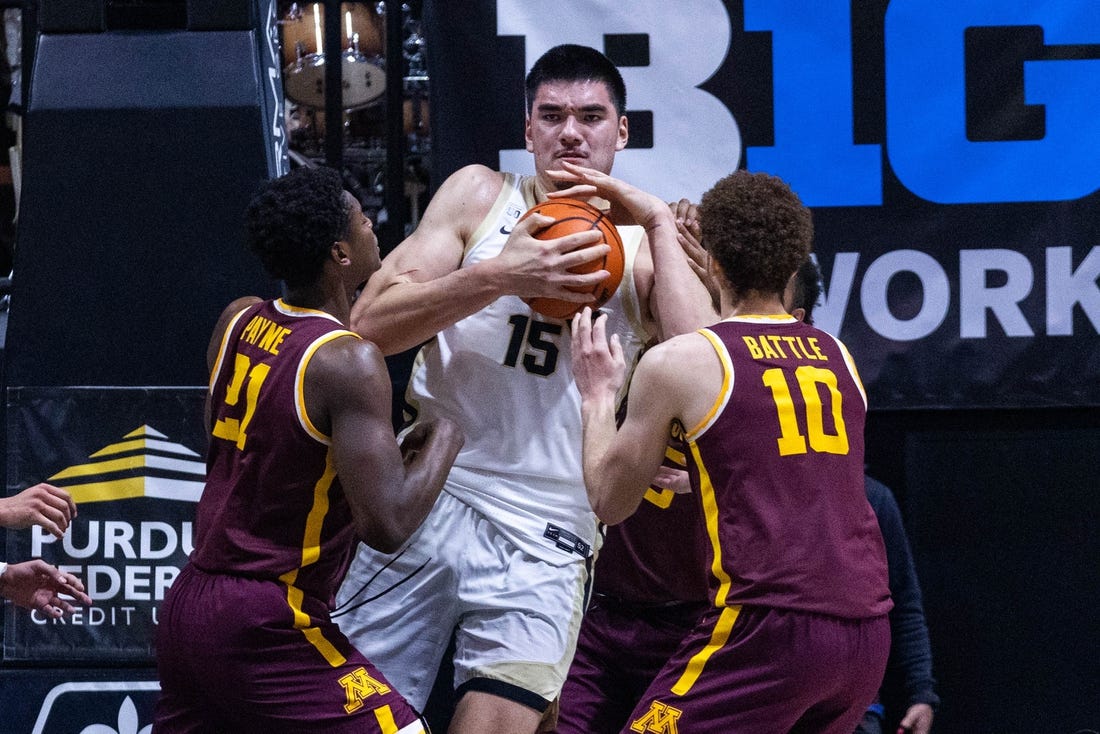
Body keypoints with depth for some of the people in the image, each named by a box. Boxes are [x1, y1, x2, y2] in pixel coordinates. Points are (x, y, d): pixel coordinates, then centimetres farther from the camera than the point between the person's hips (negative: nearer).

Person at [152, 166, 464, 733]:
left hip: (188, 604, 8)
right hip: (265, 628, -8)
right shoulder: (348, 362, -17)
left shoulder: (237, 322, 6)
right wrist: (444, 440, -5)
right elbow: (387, 525, -22)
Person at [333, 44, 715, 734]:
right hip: (429, 497, 1)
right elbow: (370, 323, -4)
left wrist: (659, 223, -10)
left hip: (543, 541, -1)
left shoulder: (644, 246, 5)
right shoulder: (480, 197, 6)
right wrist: (497, 277, -17)